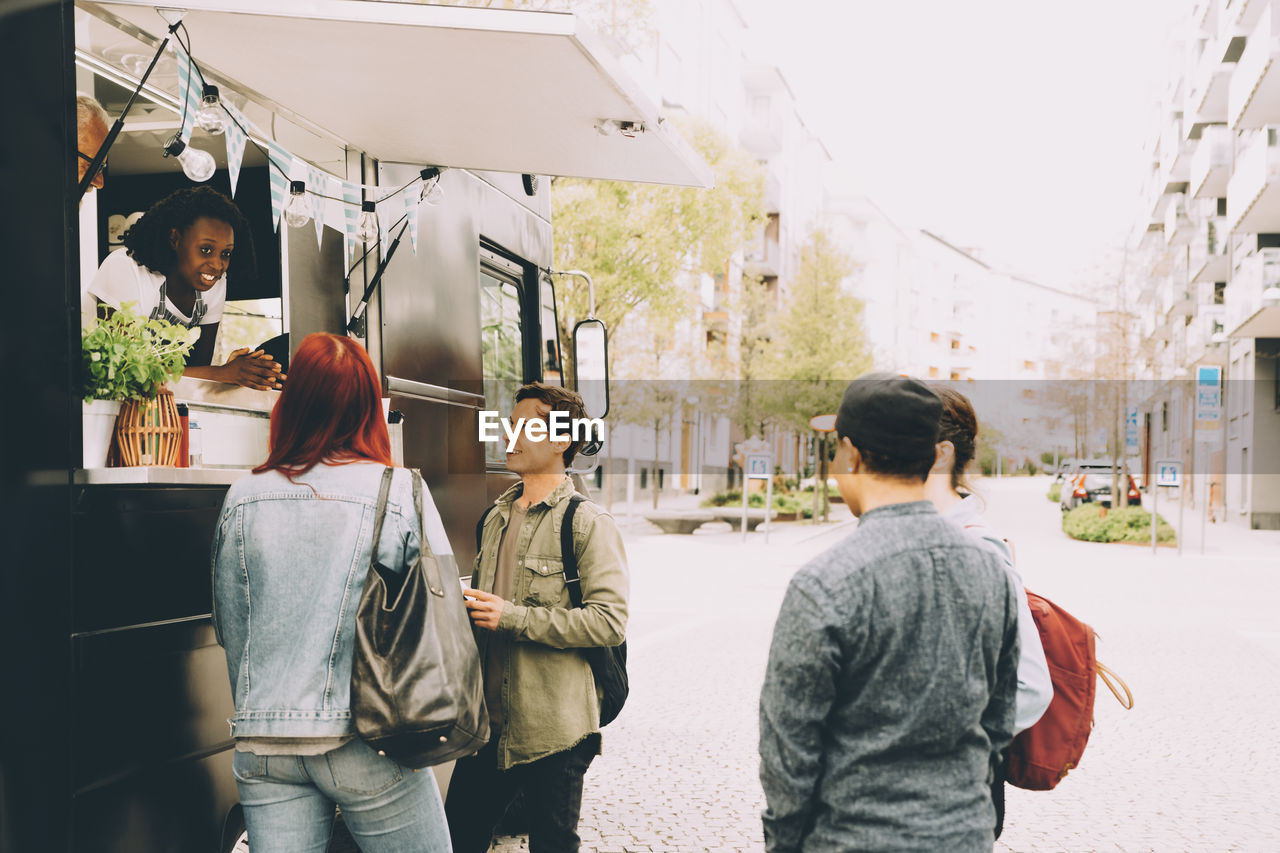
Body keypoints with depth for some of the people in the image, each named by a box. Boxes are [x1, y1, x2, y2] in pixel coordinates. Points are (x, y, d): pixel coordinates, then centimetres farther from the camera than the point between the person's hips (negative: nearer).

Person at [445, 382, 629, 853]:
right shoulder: (496, 517, 13)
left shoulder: (588, 523, -10)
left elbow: (610, 620, -19)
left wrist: (513, 618, -21)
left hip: (553, 729, -6)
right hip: (490, 722, 7)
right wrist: (467, 608, 2)